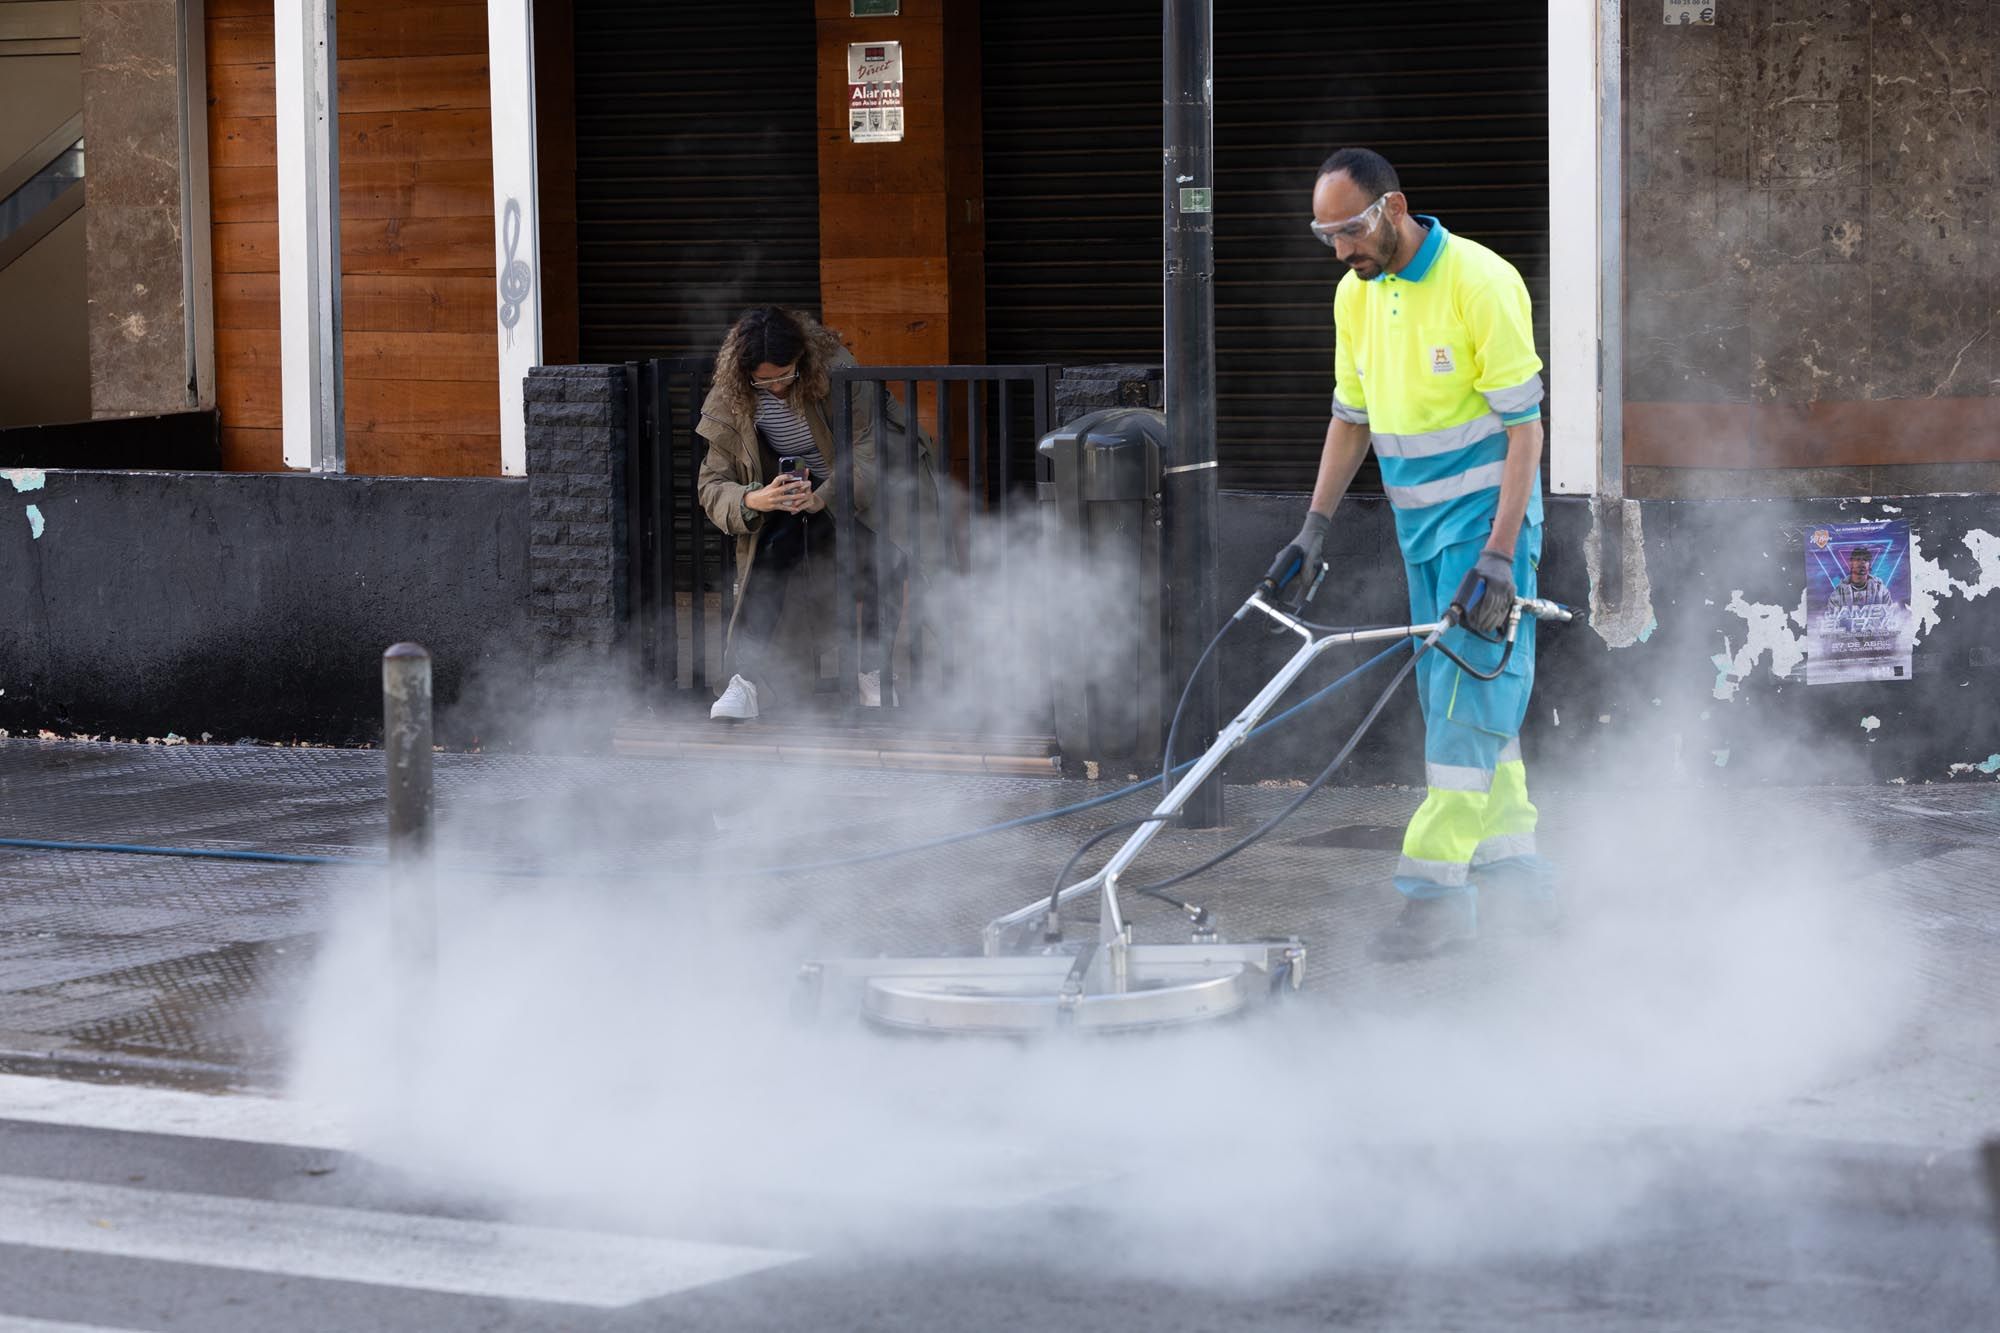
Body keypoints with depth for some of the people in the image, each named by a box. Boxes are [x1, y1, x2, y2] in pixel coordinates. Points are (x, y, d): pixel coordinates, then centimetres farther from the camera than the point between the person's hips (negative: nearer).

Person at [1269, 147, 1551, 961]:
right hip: (1418, 525, 8)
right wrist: (1318, 523, 10)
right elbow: (1352, 417, 18)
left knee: (1467, 700, -10)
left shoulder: (1481, 283, -18)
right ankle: (1512, 865, 18)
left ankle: (1435, 888, -12)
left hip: (1484, 517, -8)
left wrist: (1499, 554, -23)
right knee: (1461, 697, 10)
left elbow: (1523, 429, -18)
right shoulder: (1355, 294, 6)